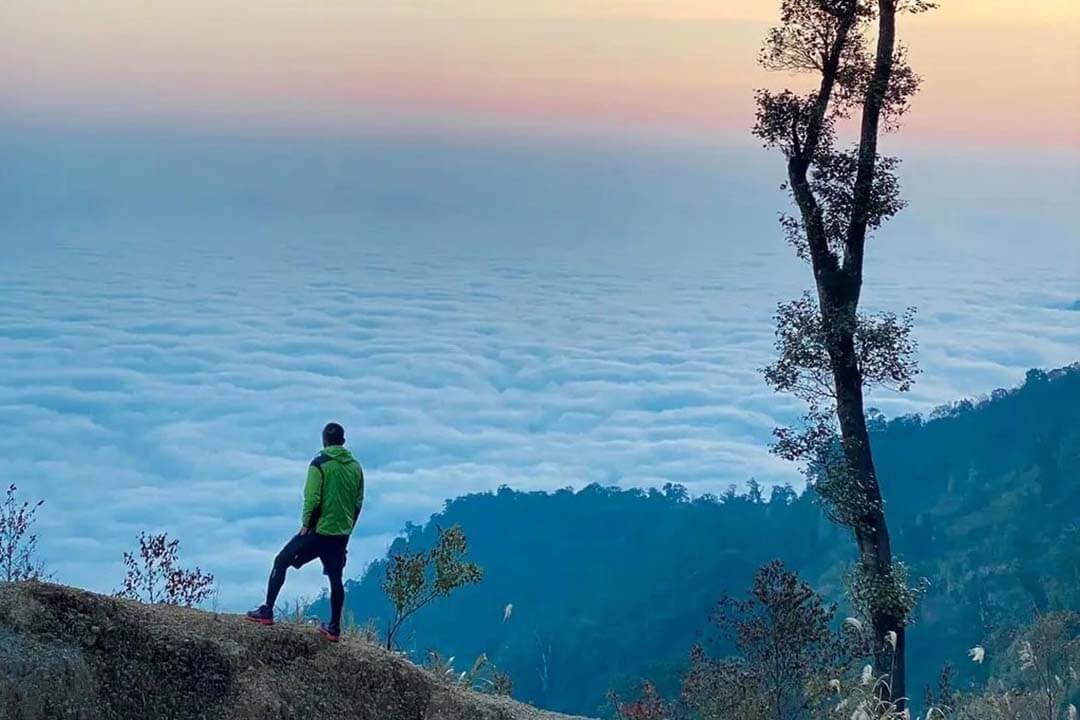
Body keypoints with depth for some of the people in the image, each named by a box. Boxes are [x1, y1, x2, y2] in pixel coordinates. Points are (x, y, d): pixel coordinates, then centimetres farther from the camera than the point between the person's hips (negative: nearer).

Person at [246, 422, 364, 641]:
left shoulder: (320, 464, -10)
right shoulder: (355, 467, 7)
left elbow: (312, 499, -15)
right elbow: (358, 503, 10)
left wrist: (306, 525, -6)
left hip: (319, 530, -5)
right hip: (341, 533, 5)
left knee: (281, 562, 8)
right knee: (335, 579, 14)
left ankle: (267, 612, 7)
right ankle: (334, 628, 18)